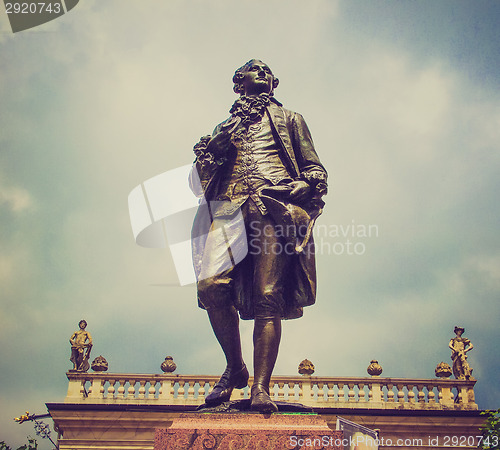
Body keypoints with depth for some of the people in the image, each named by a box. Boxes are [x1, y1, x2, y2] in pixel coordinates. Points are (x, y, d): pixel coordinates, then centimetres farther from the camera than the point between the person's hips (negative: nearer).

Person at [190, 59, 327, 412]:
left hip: (276, 207, -1)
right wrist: (232, 127, 4)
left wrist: (306, 186, -4)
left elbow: (315, 169, 20)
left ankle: (261, 388, -15)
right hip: (232, 207, 2)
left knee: (268, 296, -15)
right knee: (212, 285, -20)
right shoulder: (228, 125, 31)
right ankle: (235, 368, -1)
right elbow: (202, 169, 18)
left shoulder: (289, 118, 27)